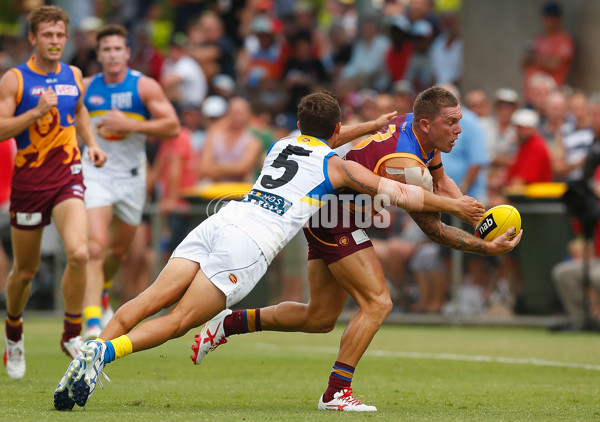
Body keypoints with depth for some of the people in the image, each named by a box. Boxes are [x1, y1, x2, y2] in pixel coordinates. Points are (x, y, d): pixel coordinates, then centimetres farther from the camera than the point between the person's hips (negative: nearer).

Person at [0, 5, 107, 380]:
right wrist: (36, 112, -24)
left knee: (79, 254, -22)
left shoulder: (73, 77, 8)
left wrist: (92, 144, 13)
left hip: (68, 178, 2)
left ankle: (72, 335, -6)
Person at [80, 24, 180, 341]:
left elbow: (172, 127, -12)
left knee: (119, 250, 16)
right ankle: (92, 322, -26)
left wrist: (130, 125, -20)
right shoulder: (85, 88, 2)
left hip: (131, 178, 1)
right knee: (95, 247, -19)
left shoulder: (144, 87, -5)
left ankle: (100, 290, 49)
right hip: (96, 175, -1)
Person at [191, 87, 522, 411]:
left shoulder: (415, 127, -2)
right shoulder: (407, 167, -30)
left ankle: (229, 322, 23)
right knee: (377, 303, -13)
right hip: (336, 217, -10)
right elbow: (432, 229, -20)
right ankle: (336, 392, -11)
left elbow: (441, 183, 14)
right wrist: (486, 248, -21)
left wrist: (478, 222, -1)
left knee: (320, 318, 14)